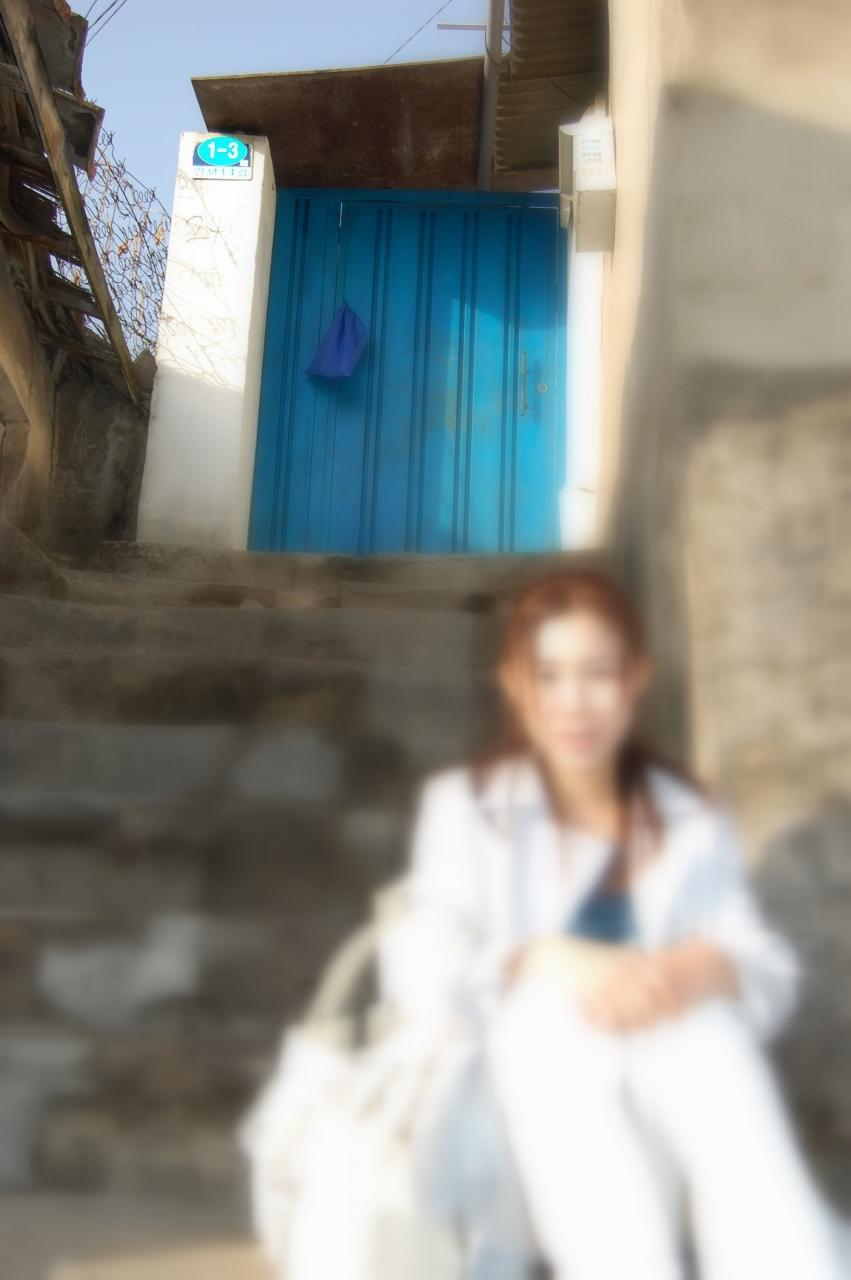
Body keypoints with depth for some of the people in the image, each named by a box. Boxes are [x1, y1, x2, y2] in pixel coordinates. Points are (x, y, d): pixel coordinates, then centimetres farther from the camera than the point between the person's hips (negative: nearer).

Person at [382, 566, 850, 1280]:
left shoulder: (693, 822, 15)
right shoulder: (465, 804, 11)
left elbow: (774, 973, 2)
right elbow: (419, 968, -4)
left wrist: (706, 969, -23)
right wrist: (550, 964, -25)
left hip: (669, 1123, 1)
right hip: (511, 1129, -1)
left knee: (704, 1019, -31)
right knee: (547, 1005, -33)